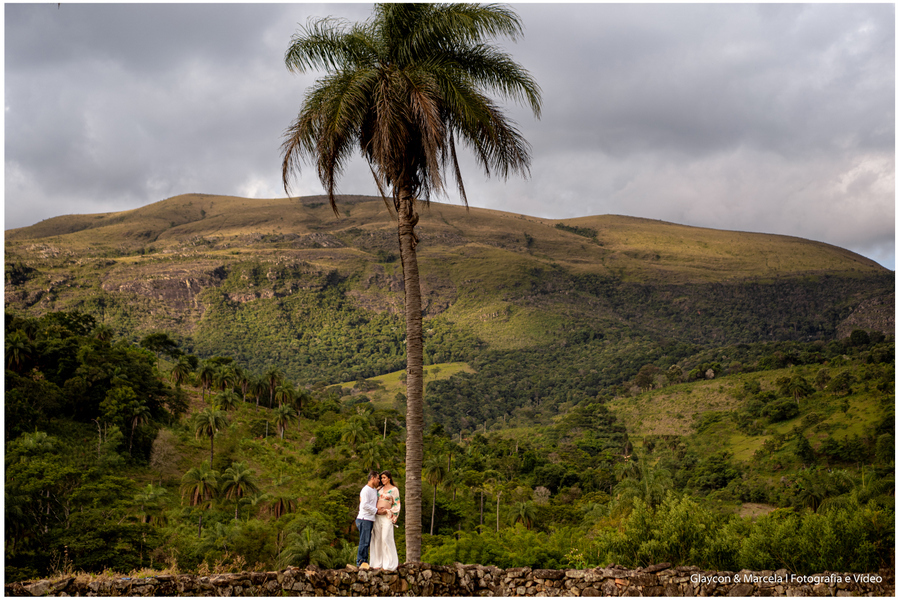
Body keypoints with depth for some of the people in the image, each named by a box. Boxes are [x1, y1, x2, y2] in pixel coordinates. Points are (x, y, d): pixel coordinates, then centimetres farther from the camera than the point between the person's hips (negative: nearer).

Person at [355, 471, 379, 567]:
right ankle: (360, 561, -5)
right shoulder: (366, 490, -10)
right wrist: (376, 510, -13)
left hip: (370, 519, 9)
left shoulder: (374, 490, 19)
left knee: (367, 541, 8)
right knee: (364, 541, -8)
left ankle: (365, 561, 11)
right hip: (364, 519, -9)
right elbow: (365, 505, -17)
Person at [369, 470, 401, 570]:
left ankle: (389, 564, -4)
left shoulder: (394, 490, -2)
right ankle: (378, 563, 9)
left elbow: (397, 505, -5)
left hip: (387, 517, -6)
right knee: (377, 539, 4)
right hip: (377, 516, 6)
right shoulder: (380, 489, 15)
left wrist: (387, 510, -15)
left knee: (386, 539, -9)